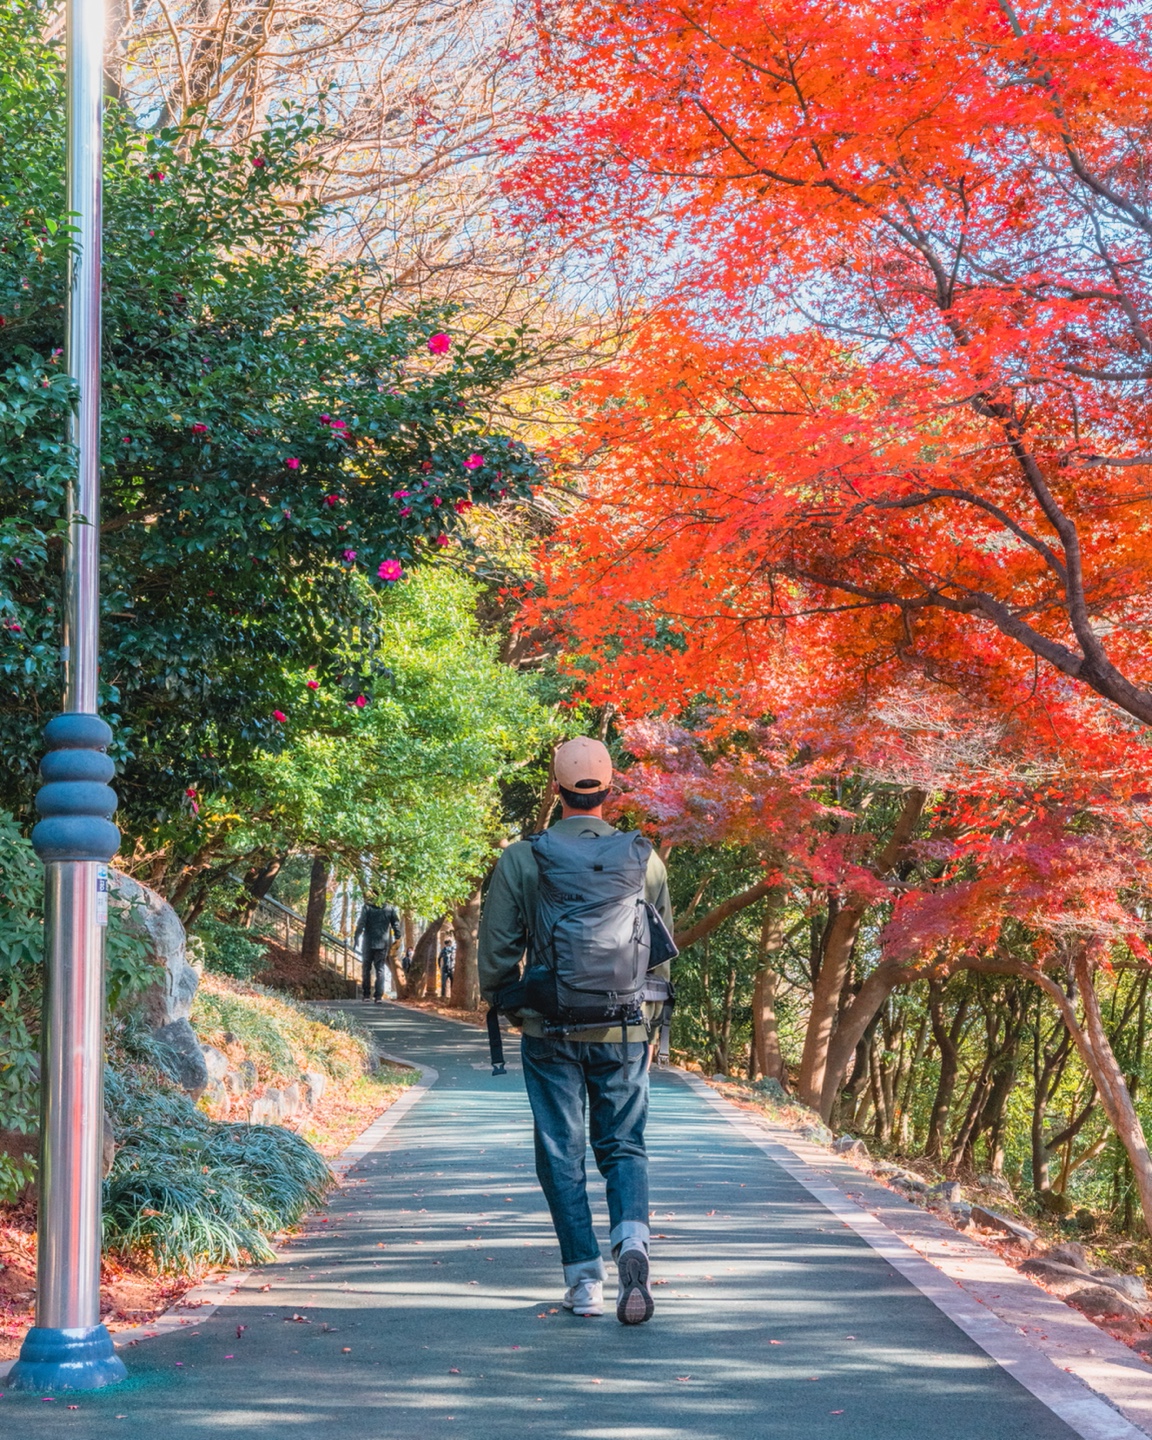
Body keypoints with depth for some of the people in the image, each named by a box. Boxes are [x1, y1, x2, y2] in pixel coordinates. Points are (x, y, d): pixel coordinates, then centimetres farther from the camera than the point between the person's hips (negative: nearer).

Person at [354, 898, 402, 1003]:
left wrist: (356, 937, -1)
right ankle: (378, 996, -4)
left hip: (369, 943, -2)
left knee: (366, 968, 12)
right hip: (383, 943, 2)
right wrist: (397, 937, 13)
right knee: (380, 969, 4)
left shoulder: (367, 907, -7)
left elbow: (361, 924, -10)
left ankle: (366, 994, 11)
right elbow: (396, 923, 3)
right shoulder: (390, 908, 1)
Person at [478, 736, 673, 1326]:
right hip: (624, 1032, 1)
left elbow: (497, 950, -2)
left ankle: (584, 1280, 7)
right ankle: (632, 1241, -13)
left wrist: (506, 1011, 14)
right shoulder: (645, 859, 1)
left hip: (551, 1031, -1)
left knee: (562, 1153, 8)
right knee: (623, 1144, 12)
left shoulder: (521, 859, -5)